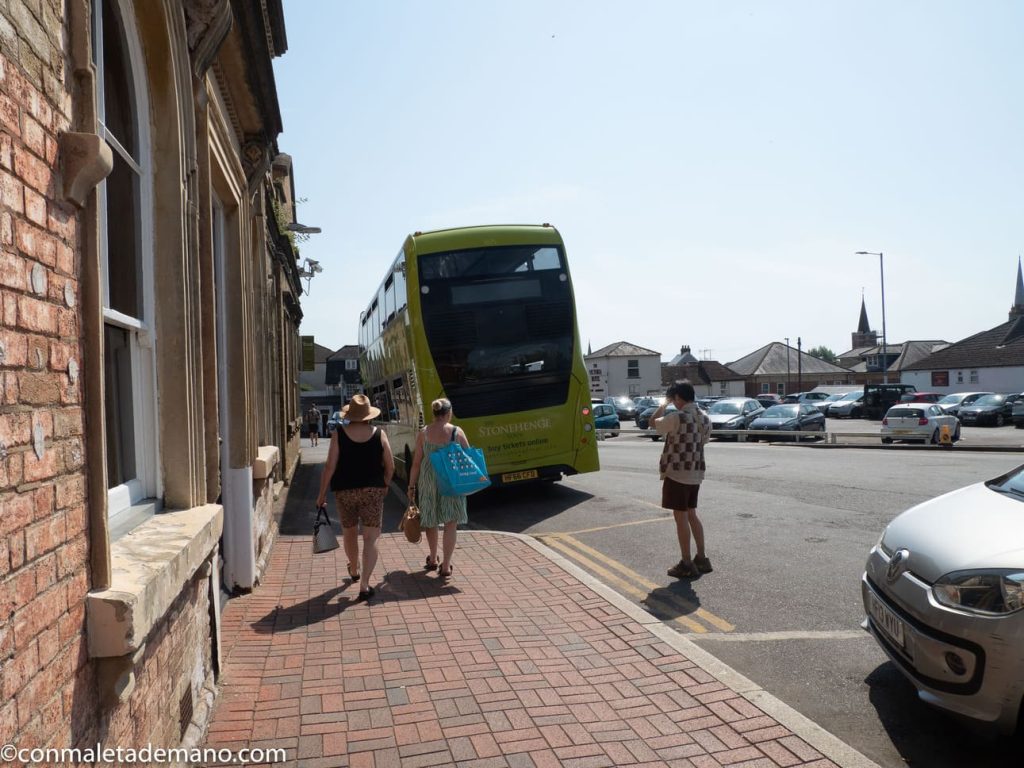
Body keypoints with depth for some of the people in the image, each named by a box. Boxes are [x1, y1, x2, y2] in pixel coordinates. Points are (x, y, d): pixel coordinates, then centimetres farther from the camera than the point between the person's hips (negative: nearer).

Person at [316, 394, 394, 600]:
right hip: (372, 491, -1)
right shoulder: (378, 434, -4)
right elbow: (390, 466, -1)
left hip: (344, 491, 1)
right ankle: (364, 585, -7)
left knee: (349, 533, 22)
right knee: (370, 539, 1)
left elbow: (330, 466, -10)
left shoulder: (339, 434, -7)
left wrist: (322, 494, -2)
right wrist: (384, 485, 16)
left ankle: (354, 571, 44)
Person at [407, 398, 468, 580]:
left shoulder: (423, 433, -1)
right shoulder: (457, 432, -5)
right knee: (451, 523, 4)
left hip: (429, 481, 2)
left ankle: (433, 560, 34)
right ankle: (446, 566, -1)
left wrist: (411, 486, 8)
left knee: (430, 520, 19)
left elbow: (416, 462, 1)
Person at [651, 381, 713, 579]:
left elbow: (653, 422, -3)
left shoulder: (677, 417, -18)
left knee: (680, 517, 0)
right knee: (691, 514, 18)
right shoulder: (704, 418, 6)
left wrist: (663, 404, 10)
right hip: (695, 473, 8)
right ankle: (702, 559, 22)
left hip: (677, 473, -8)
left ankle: (686, 564, 6)